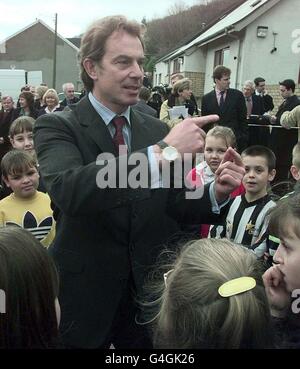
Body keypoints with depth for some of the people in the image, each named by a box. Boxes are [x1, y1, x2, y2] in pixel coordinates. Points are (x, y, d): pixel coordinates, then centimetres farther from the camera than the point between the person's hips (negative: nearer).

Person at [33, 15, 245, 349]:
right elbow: (68, 191, -32)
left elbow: (173, 209, 4)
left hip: (149, 292, 4)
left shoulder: (157, 129, 3)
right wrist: (161, 152, -34)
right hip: (84, 295, -3)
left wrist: (216, 193, -15)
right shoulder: (56, 127, -11)